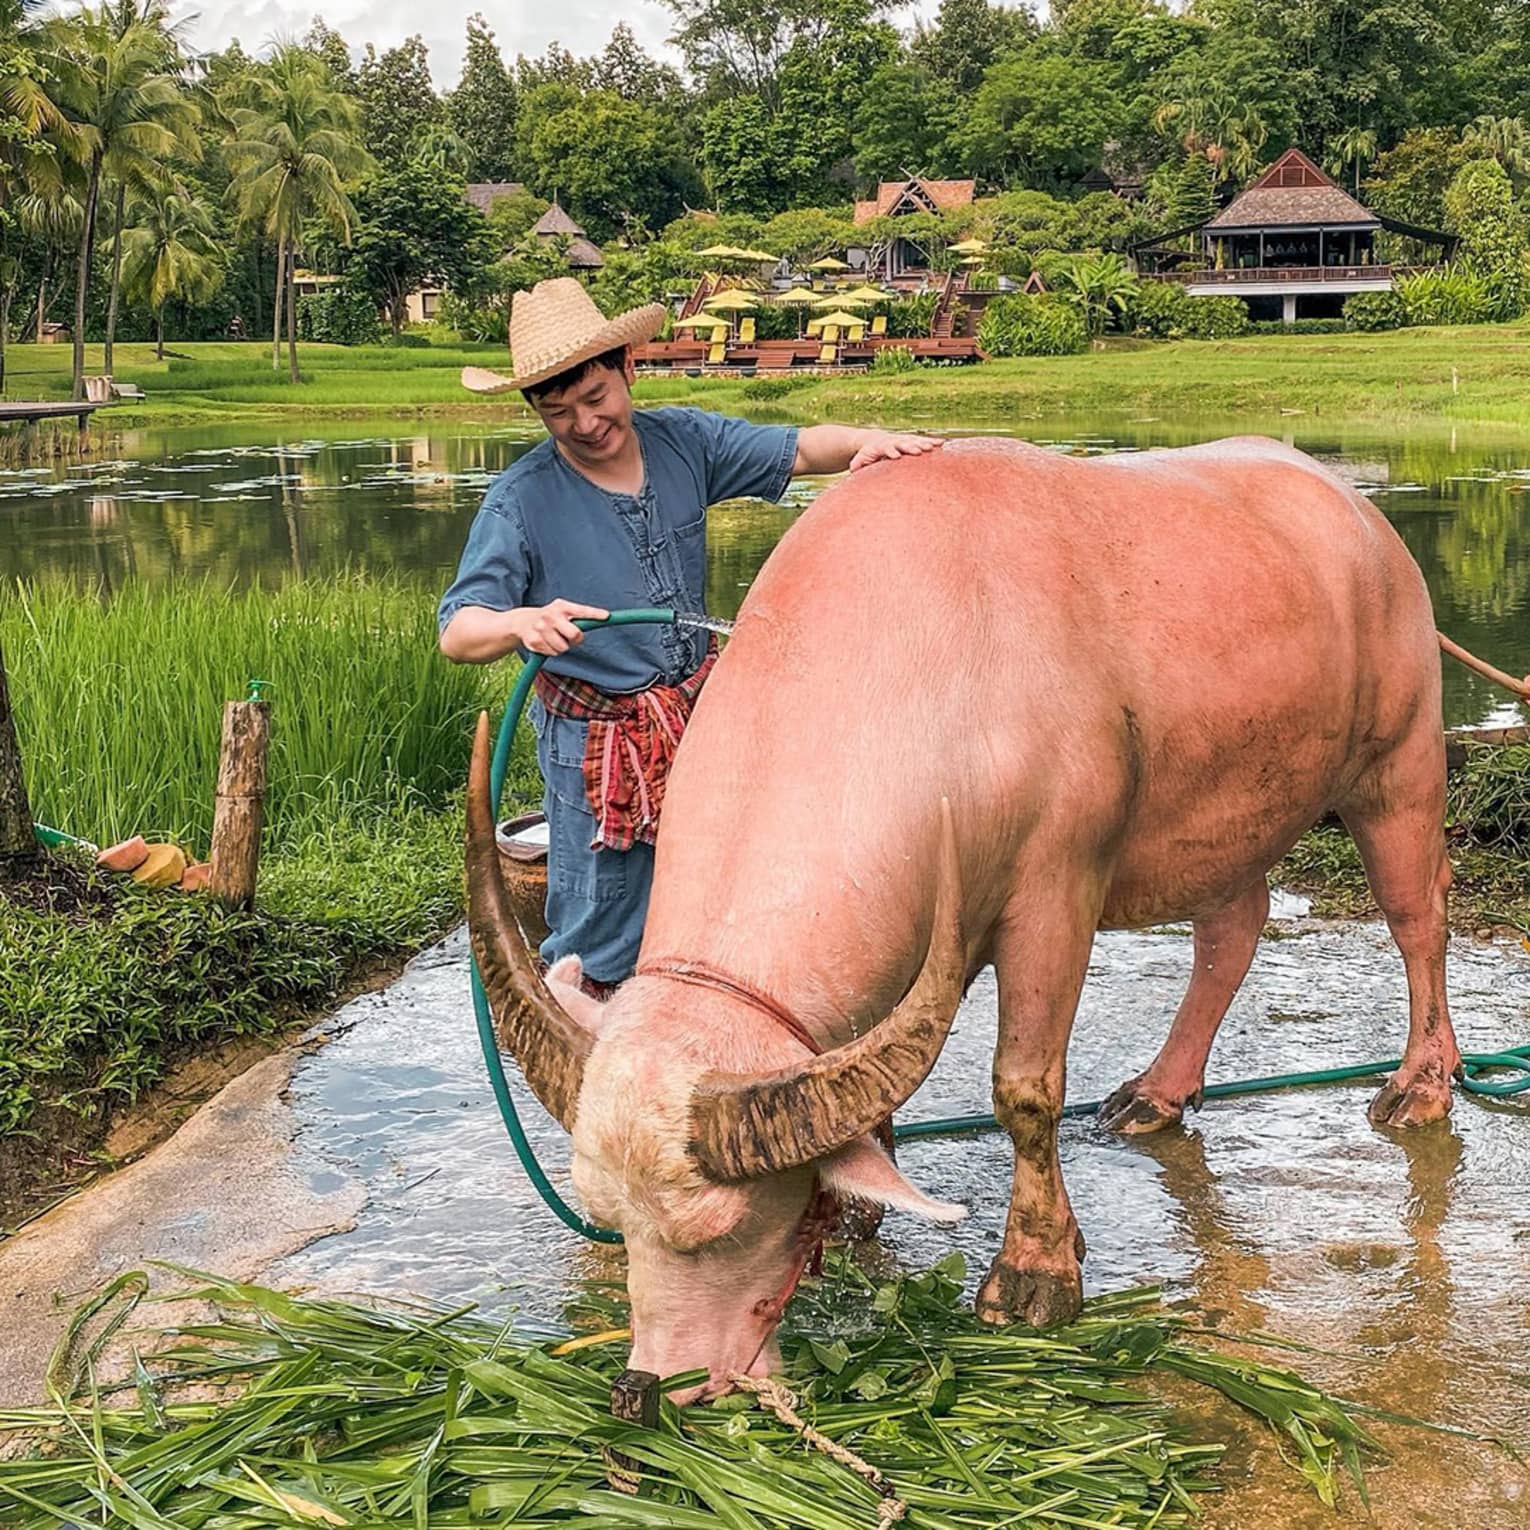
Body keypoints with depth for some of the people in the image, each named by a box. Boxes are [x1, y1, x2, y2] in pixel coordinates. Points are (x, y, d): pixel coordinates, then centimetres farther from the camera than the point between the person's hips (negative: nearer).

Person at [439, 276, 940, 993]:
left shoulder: (683, 440, -3)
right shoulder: (522, 498, -16)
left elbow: (799, 448, 2)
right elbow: (458, 632, -19)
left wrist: (866, 441, -20)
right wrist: (521, 623, -41)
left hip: (701, 716, 5)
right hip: (594, 741, -5)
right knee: (599, 947, 3)